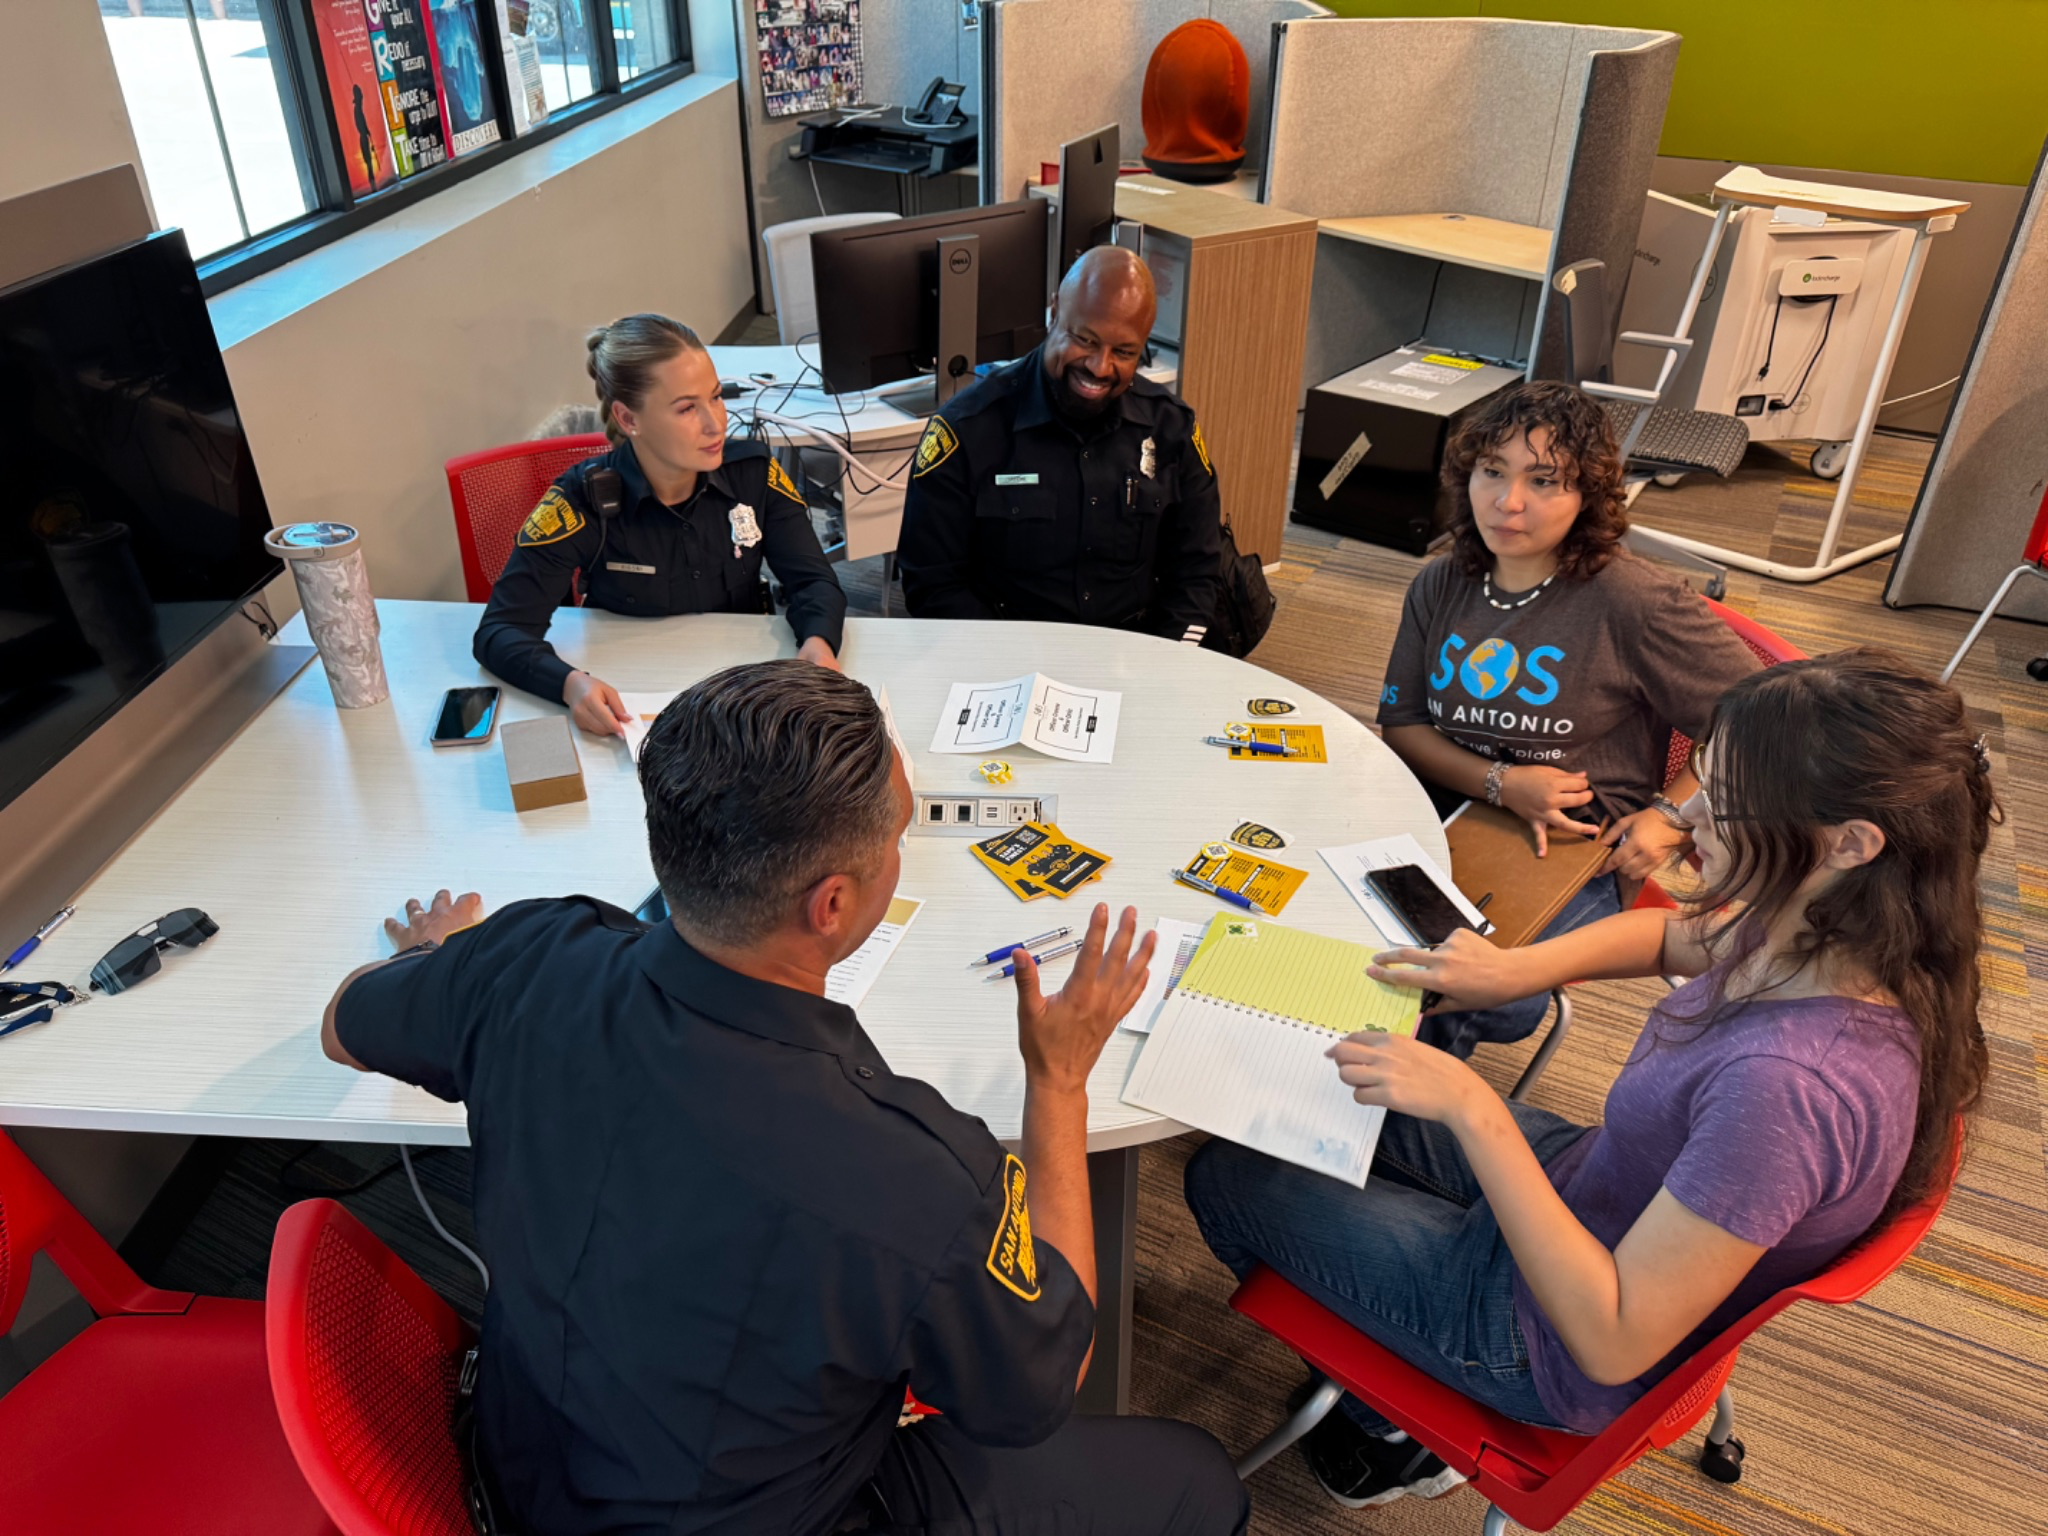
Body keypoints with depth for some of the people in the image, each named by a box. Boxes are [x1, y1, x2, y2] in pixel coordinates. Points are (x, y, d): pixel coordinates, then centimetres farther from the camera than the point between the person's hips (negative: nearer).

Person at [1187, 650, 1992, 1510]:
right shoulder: (1826, 932, -15)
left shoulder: (1788, 1084, -40)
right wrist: (1518, 967, -8)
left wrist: (1475, 1111, -34)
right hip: (1599, 1196, 8)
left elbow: (1613, 1342, -32)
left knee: (1224, 1179, 3)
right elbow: (1670, 936, 9)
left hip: (1561, 1349, -8)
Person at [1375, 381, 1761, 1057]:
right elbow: (1400, 724, 5)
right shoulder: (1440, 586, 3)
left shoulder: (1633, 603, -13)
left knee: (1499, 999, -27)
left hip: (1572, 853, -3)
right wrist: (1500, 783, -11)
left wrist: (1671, 814, -11)